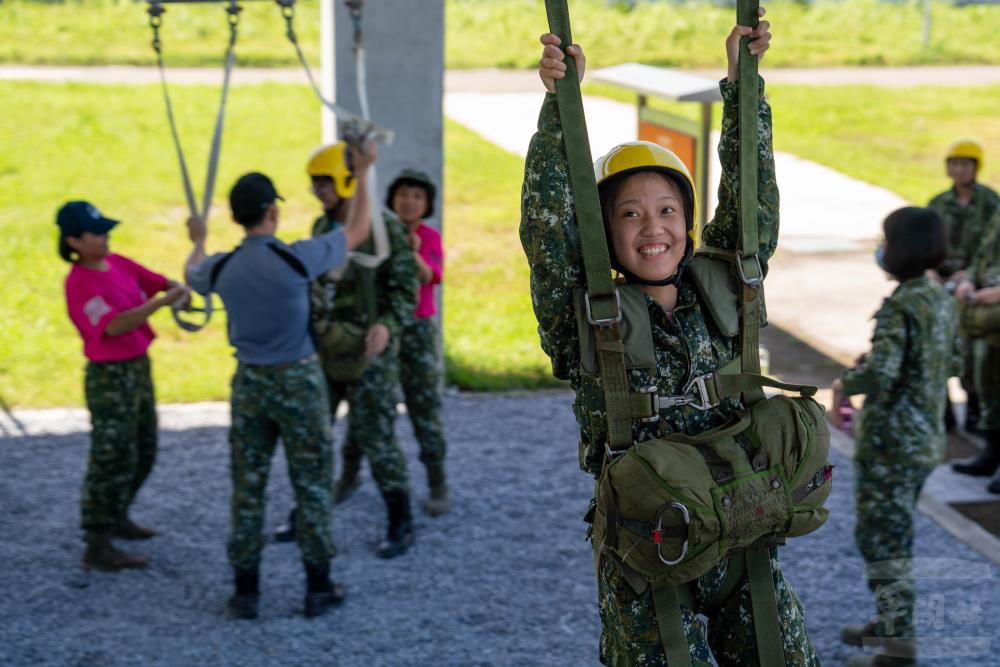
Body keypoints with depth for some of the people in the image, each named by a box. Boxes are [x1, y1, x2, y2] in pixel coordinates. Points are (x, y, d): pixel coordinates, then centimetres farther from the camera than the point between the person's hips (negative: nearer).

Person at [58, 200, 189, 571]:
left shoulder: (117, 263, 5)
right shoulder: (80, 283, -19)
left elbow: (158, 282, 8)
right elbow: (114, 326, -28)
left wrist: (177, 289, -15)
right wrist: (160, 303, -34)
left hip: (138, 369, 9)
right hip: (109, 377, -9)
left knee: (143, 453, 20)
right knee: (112, 458, -7)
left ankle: (117, 518, 37)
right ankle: (97, 548, -1)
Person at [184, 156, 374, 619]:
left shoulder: (222, 268, -5)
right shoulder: (296, 258, -16)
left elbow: (192, 274, 22)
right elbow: (356, 232, -2)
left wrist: (198, 242, 43)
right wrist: (362, 172, 7)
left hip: (250, 385, 3)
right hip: (299, 381, -3)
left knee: (247, 488, 9)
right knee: (311, 484, 8)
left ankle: (245, 591, 12)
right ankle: (318, 587, 12)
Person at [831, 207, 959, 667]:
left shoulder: (898, 307, -21)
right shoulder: (942, 300, 5)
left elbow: (879, 373, -32)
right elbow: (953, 363, 17)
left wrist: (845, 383, -12)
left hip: (890, 442, -9)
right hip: (927, 436, 9)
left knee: (881, 538, 0)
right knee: (892, 533, 22)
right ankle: (891, 621, 32)